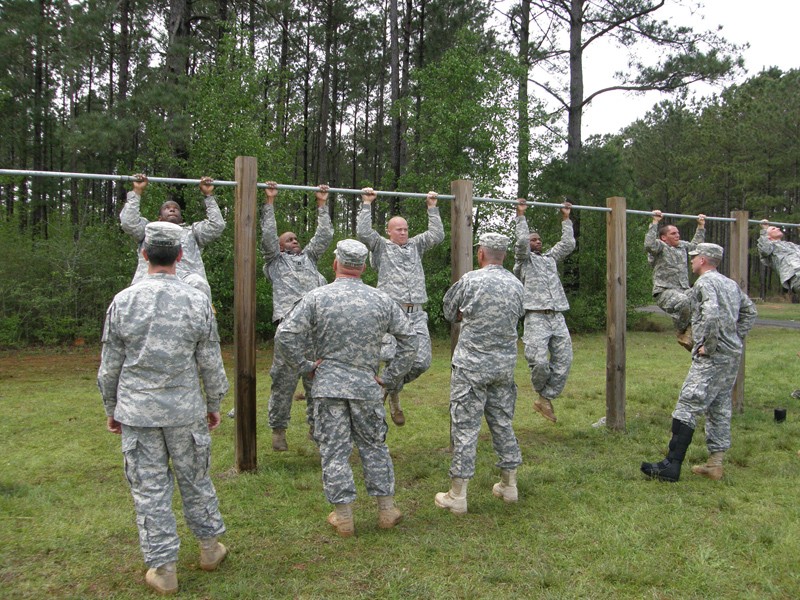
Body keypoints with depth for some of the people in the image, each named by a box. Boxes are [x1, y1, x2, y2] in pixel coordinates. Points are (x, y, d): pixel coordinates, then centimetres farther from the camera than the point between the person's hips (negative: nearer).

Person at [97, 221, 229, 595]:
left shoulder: (123, 302, -6)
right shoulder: (197, 302, -7)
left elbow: (110, 366, 1)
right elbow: (210, 363, -1)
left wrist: (110, 408, 15)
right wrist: (214, 404, 13)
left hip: (136, 410, 0)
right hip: (185, 410, 1)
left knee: (149, 487, 7)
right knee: (195, 479, 16)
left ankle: (162, 568, 16)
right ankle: (209, 546, 31)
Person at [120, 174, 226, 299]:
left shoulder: (191, 231, 38)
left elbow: (217, 226, 23)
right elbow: (128, 223, 17)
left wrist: (208, 195, 23)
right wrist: (137, 191, 18)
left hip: (186, 276, 0)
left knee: (198, 285, -37)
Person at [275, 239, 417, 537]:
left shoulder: (316, 297, -6)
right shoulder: (381, 300, 0)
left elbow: (285, 335, -12)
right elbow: (409, 338, 3)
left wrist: (306, 365, -1)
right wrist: (390, 376, 7)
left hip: (328, 383, -2)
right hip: (366, 384, 2)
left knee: (334, 450, 6)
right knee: (374, 446, 15)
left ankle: (344, 517, 13)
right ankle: (386, 509, 21)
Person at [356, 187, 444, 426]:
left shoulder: (415, 246, 25)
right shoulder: (381, 246, 12)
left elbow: (437, 235, 17)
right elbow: (363, 232, -3)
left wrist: (432, 207, 18)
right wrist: (367, 204, 2)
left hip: (417, 314, 4)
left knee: (422, 362, -4)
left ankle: (392, 388, 23)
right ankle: (393, 394, 13)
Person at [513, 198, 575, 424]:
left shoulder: (550, 258, 27)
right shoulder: (524, 259, 11)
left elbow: (568, 244, 22)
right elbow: (521, 240, -6)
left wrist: (566, 219, 25)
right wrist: (521, 215, 0)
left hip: (558, 318, 6)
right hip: (536, 318, -6)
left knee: (563, 361, -1)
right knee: (539, 362, -17)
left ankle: (545, 399, 11)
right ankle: (540, 391, 14)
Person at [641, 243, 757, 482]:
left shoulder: (705, 282, -11)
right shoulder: (731, 284, 17)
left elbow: (711, 314, -27)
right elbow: (749, 312, 22)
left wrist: (709, 345, -18)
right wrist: (736, 338, 16)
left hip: (712, 356, -10)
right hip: (733, 355, 10)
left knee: (687, 407, -10)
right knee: (720, 409, 14)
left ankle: (671, 466, -12)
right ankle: (715, 464, 19)